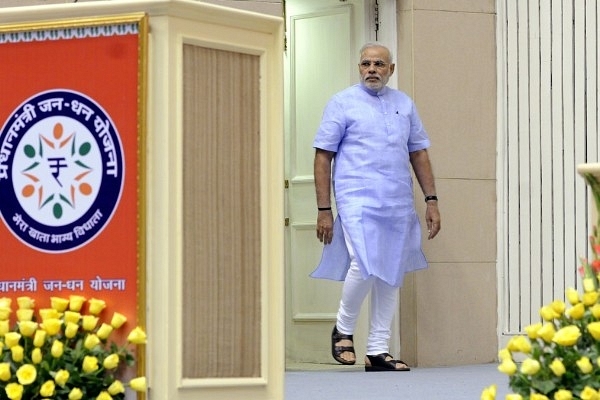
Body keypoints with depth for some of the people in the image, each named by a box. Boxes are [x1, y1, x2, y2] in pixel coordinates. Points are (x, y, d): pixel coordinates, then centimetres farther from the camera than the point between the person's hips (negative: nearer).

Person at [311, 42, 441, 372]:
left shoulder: (404, 104, 14)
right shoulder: (343, 103, 2)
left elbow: (418, 153, 18)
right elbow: (323, 157, 0)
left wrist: (431, 200, 9)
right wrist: (324, 210, -6)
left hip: (398, 205, 5)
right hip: (358, 201, -5)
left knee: (391, 277, 5)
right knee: (364, 268, -18)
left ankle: (378, 351, 13)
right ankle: (343, 330, 7)